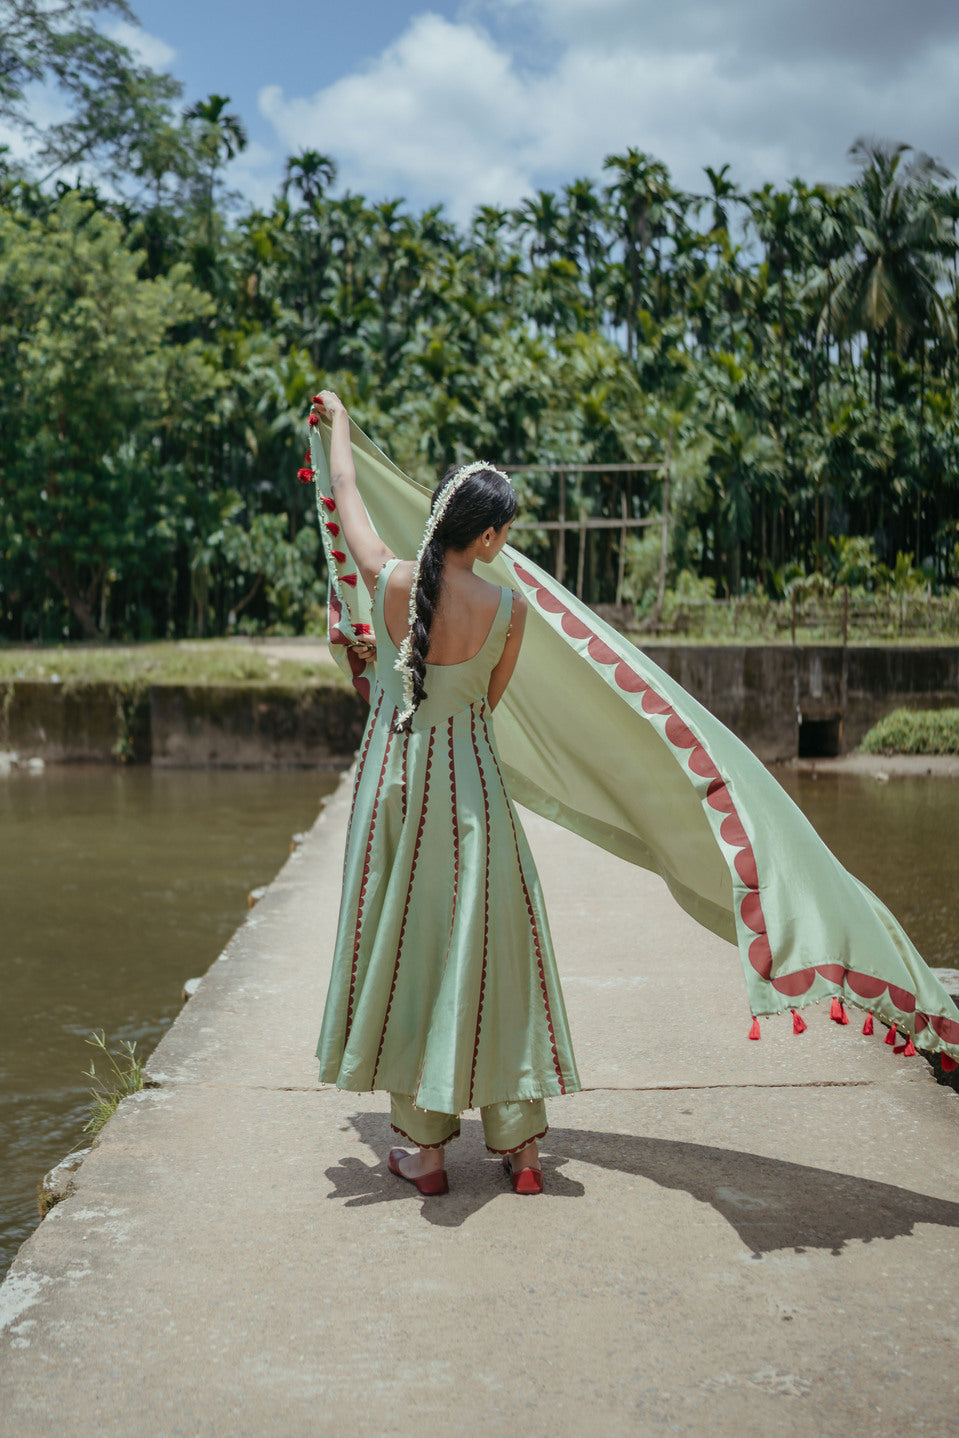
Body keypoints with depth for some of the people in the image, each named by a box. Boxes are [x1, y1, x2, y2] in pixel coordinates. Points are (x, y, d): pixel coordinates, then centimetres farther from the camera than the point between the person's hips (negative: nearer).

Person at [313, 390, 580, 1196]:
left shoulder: (387, 579, -10)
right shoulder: (508, 609, -13)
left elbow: (345, 492, 9)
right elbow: (492, 699, 3)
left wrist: (339, 422, 27)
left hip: (395, 775, 1)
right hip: (468, 776, -1)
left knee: (404, 944, 10)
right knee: (489, 946, 8)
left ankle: (425, 1146, 16)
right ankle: (519, 1144, 16)